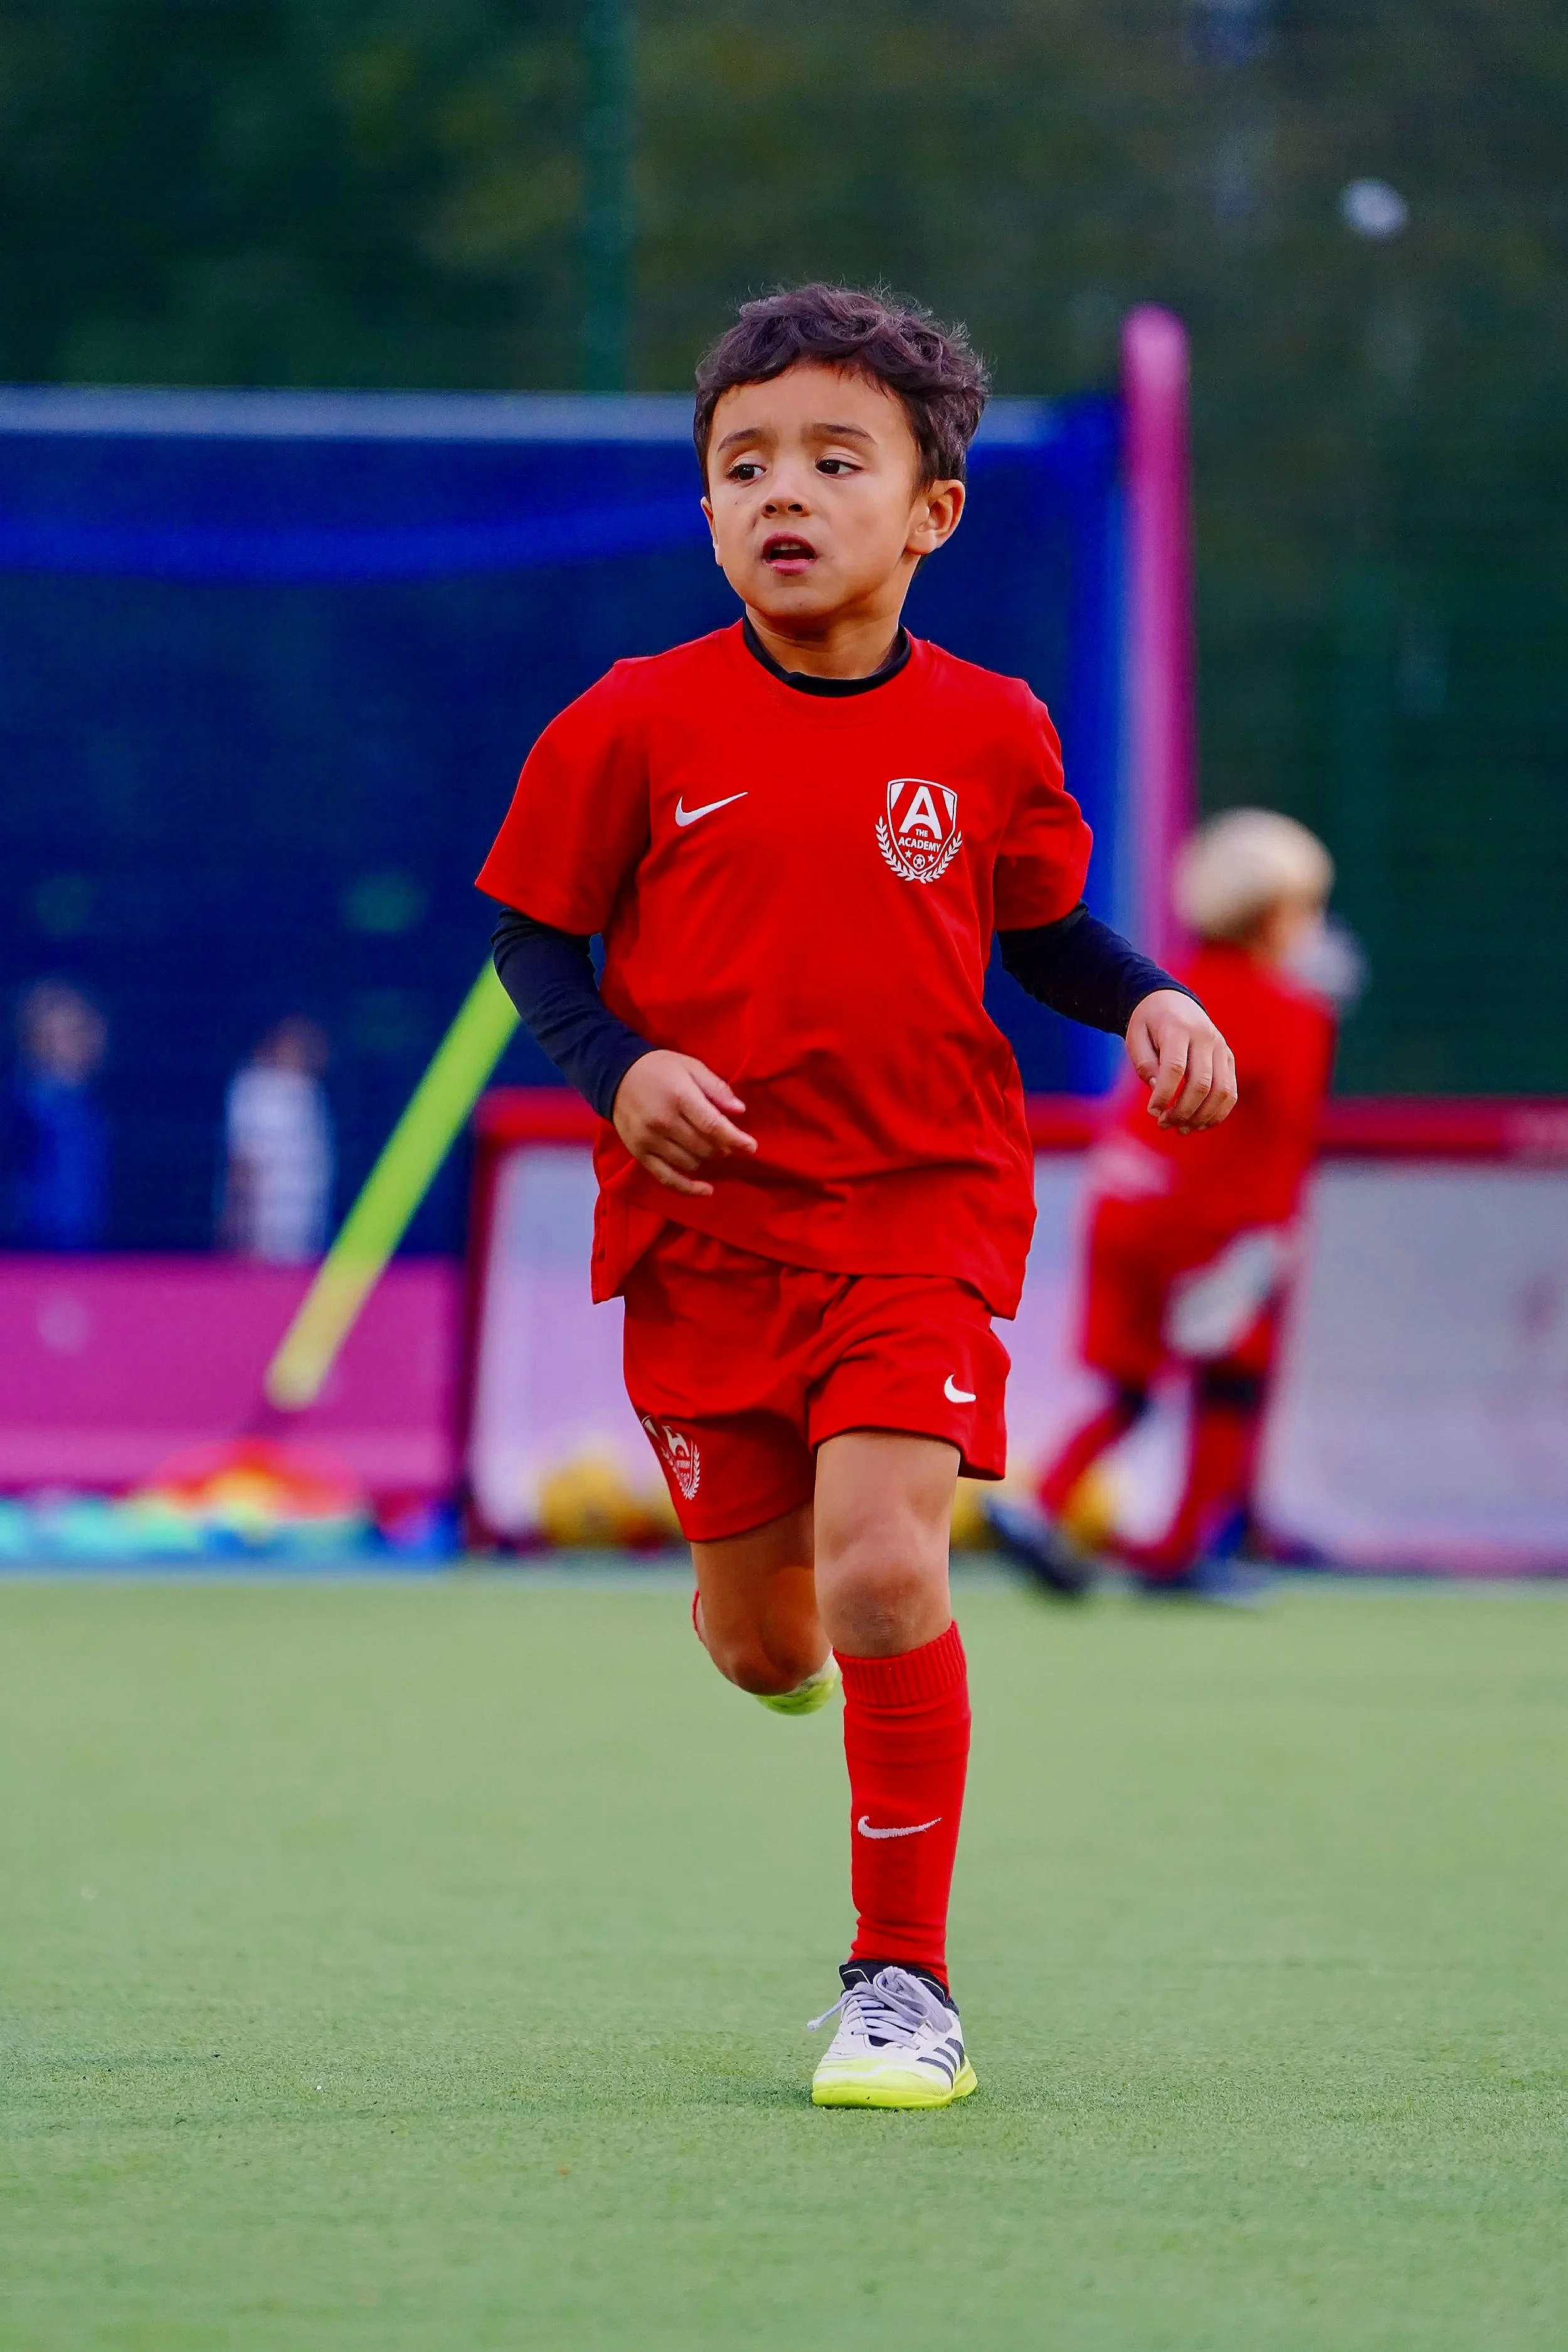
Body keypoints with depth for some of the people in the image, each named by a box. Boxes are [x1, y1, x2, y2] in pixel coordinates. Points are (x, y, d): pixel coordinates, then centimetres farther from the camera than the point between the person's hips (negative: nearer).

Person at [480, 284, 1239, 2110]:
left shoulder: (988, 734, 1)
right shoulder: (635, 727, -4)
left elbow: (1041, 927, 16)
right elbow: (539, 936, 4)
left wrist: (1151, 1002, -3)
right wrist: (617, 1069, -14)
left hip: (921, 1206, -1)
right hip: (705, 1221, 1)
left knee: (885, 1568, -20)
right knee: (760, 1635, 7)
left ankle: (904, 1979, -5)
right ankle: (804, 1639, 50)